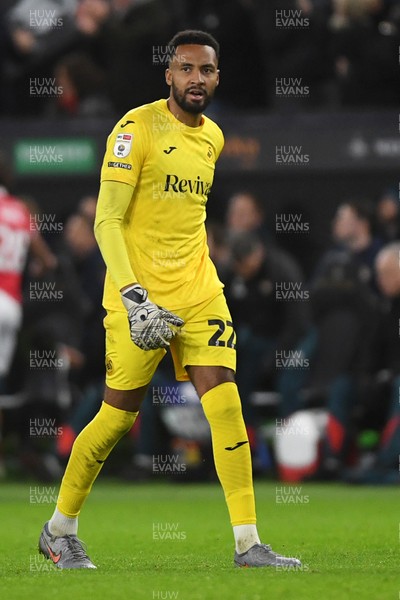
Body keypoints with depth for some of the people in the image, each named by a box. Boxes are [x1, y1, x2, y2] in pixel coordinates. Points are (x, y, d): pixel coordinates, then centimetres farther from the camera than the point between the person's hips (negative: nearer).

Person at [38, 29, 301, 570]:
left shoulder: (213, 137, 12)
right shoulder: (137, 128, -10)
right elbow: (107, 221, -14)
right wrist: (134, 297, -24)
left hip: (199, 291, 6)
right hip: (141, 295, -5)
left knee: (226, 404, -7)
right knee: (119, 415, 2)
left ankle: (248, 545, -7)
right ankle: (59, 530, 21)